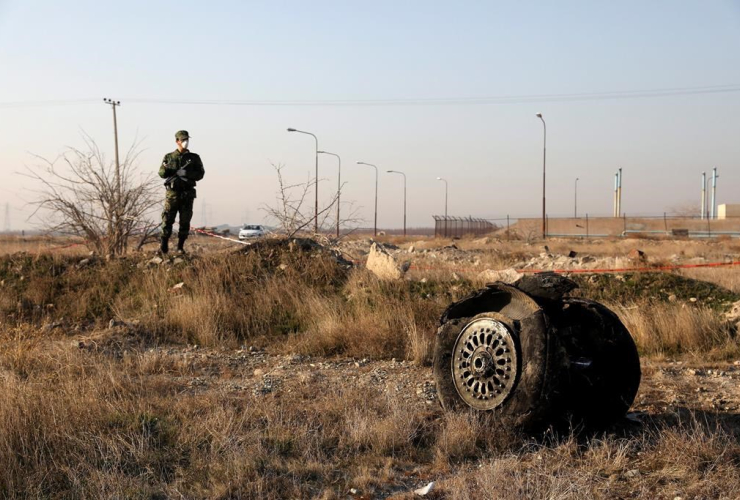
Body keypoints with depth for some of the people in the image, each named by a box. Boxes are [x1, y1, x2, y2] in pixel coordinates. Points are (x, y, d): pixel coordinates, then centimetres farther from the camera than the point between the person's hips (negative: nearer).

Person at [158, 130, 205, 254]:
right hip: (172, 192, -1)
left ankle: (180, 246, 9)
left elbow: (200, 174, 4)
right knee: (167, 220, -5)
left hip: (187, 194, 1)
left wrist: (188, 174, -15)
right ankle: (164, 246, 1)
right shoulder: (169, 157, 8)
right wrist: (177, 172, -17)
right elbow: (162, 173, 2)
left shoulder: (194, 158, 9)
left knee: (185, 221, 1)